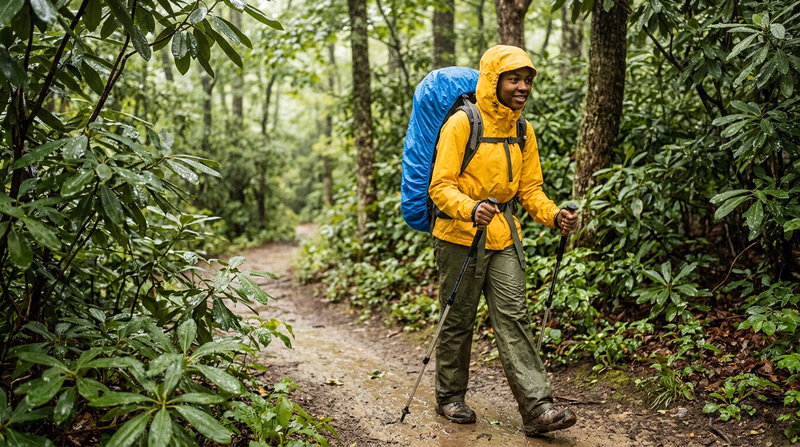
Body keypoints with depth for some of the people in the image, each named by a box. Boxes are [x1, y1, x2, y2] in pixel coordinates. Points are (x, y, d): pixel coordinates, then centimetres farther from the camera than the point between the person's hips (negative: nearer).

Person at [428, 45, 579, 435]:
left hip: (504, 236, 5)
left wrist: (553, 216, -7)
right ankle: (450, 396, 26)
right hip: (460, 235, -5)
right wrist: (470, 209, -35)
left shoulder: (522, 131, 9)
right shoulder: (462, 123, -12)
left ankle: (536, 408, -3)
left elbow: (530, 189, 13)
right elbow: (441, 186, -16)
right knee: (458, 319, 6)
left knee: (513, 316, -2)